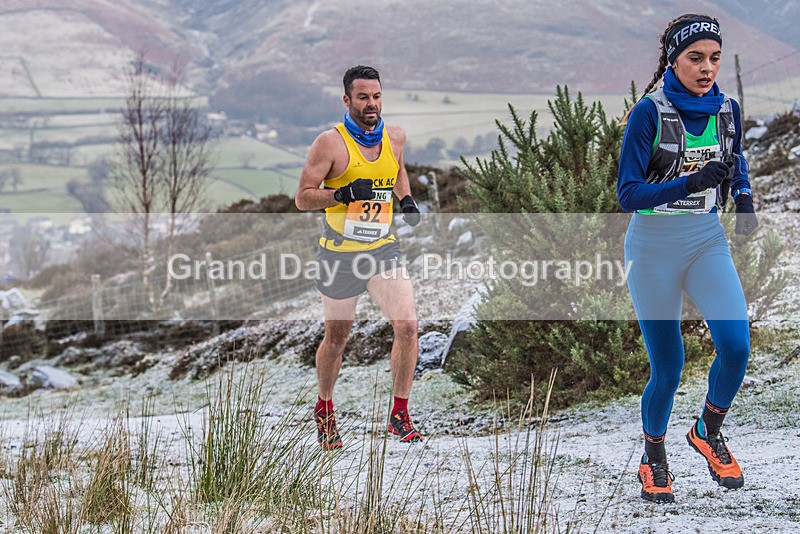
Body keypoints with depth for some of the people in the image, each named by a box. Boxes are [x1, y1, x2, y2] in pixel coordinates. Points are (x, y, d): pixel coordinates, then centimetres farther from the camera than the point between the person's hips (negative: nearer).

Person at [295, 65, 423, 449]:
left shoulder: (395, 137, 4)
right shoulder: (330, 143, -11)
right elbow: (303, 198, -10)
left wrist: (407, 199, 8)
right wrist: (343, 193, -26)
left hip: (383, 250, 3)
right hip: (339, 254, -3)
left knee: (407, 325, -14)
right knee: (336, 339, 10)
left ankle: (400, 416, -2)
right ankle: (324, 410, 35)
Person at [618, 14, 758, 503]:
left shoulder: (727, 110, 2)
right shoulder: (649, 113, -12)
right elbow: (628, 194, -15)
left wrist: (745, 201, 4)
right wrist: (688, 184, -28)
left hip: (708, 242, 4)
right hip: (654, 246, -3)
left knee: (736, 345, -17)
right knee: (667, 368, 1)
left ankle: (708, 432, 11)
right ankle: (654, 461, 27)